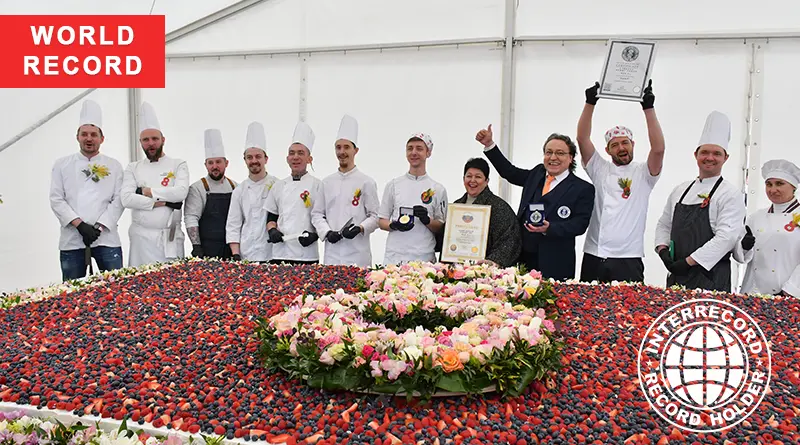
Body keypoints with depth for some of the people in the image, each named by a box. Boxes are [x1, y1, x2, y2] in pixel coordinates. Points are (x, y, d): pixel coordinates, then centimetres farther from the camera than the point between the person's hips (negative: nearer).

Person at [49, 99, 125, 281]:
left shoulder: (114, 166, 8)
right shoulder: (62, 165, 8)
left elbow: (119, 200, 1)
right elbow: (56, 200, 1)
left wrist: (99, 227, -10)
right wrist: (80, 225, -11)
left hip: (106, 238, 0)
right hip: (72, 240, 0)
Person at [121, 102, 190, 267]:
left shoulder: (178, 165, 5)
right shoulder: (133, 168, 9)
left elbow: (181, 192, -12)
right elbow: (127, 199, -6)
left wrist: (147, 191, -8)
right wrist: (164, 202, -12)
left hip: (170, 237, -1)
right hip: (142, 236, 1)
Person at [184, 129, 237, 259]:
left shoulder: (234, 187, 10)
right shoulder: (197, 188, -4)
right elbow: (191, 219, -9)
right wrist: (197, 247, -16)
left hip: (232, 249, 4)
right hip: (207, 251, -4)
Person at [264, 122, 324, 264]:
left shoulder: (317, 185, 1)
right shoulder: (279, 186, 14)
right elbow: (271, 217, 18)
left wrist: (315, 235, -16)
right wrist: (272, 231, -2)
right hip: (279, 254, 4)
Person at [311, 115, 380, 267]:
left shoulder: (367, 182, 1)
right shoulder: (326, 183, 11)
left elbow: (375, 216, 0)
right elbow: (317, 214, 12)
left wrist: (360, 229, -17)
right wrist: (327, 232, -6)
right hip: (332, 254, 3)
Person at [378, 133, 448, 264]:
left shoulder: (438, 189, 6)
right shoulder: (393, 185, 9)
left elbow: (441, 228, 7)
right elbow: (381, 221, 11)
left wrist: (427, 220, -13)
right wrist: (394, 225, -11)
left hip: (425, 258, -1)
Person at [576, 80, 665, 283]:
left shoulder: (643, 173, 7)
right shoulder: (599, 170, 11)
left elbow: (658, 149, -11)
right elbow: (582, 139, 1)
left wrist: (649, 107, -15)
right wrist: (590, 102, -7)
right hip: (593, 258, 2)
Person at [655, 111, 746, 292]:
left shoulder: (731, 195, -6)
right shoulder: (680, 190, 12)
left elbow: (726, 237, -15)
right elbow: (664, 224, 17)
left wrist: (687, 262, -17)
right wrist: (662, 250, -2)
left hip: (711, 279, -5)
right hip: (676, 276, 5)